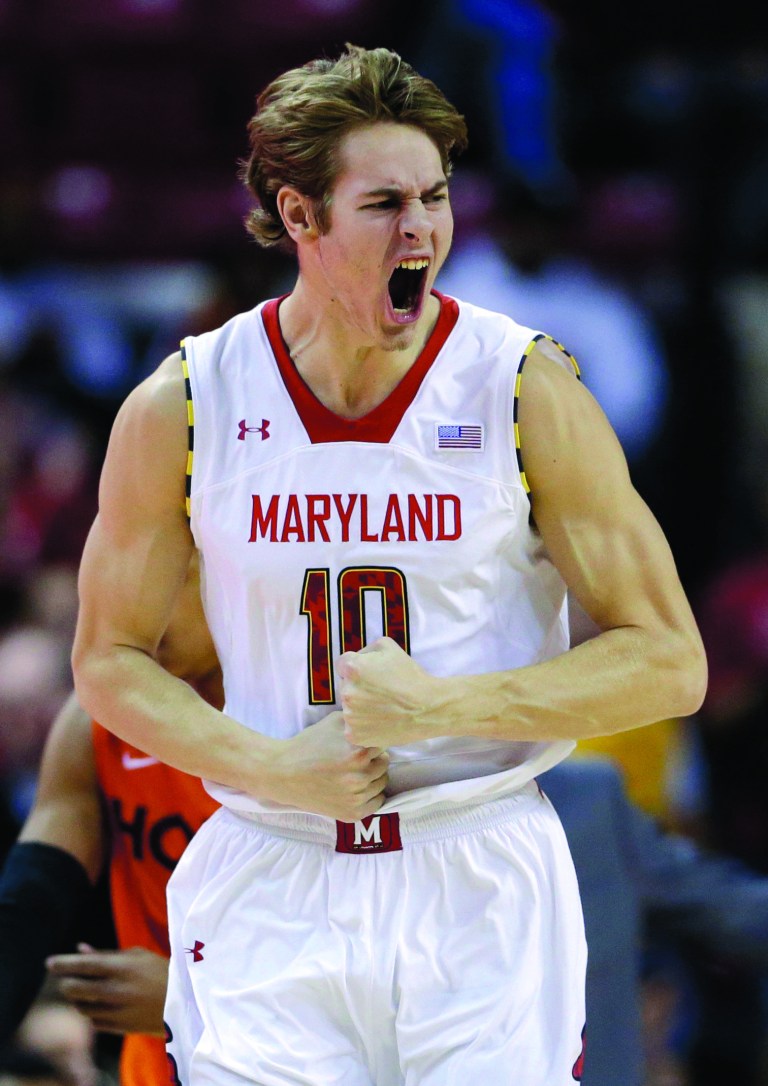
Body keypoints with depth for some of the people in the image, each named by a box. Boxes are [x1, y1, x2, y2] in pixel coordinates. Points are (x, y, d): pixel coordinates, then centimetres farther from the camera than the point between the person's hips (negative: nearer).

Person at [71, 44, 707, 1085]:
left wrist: (442, 705, -16)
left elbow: (670, 665, -4)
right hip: (271, 888, 1)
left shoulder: (528, 390, -5)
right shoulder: (180, 410, -2)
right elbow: (109, 659, 9)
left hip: (485, 885, -1)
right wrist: (270, 767, -8)